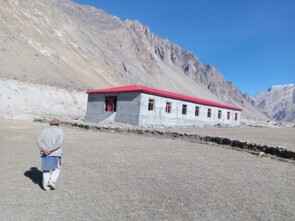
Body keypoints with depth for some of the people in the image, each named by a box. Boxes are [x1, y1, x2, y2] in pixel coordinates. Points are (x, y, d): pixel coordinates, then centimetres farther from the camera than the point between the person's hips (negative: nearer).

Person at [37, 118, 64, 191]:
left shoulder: (44, 131, 9)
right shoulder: (60, 131, -3)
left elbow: (39, 141, -3)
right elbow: (59, 143, -17)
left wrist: (45, 149, -15)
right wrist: (50, 150, -16)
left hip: (45, 154, 3)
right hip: (55, 153, -3)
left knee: (46, 170, 14)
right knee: (57, 169, 14)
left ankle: (46, 186, 14)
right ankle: (52, 181, -3)